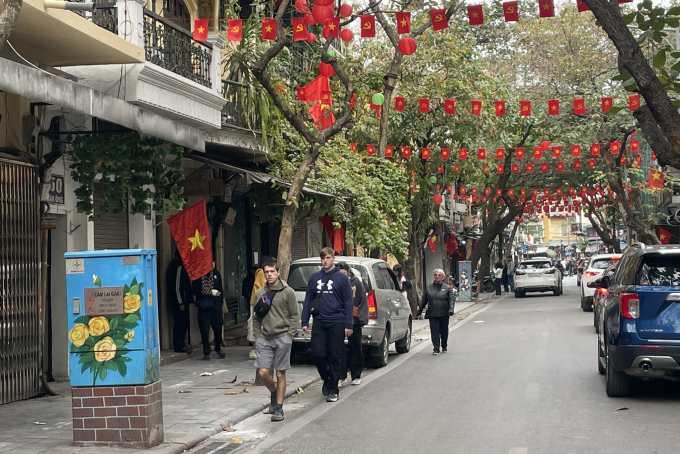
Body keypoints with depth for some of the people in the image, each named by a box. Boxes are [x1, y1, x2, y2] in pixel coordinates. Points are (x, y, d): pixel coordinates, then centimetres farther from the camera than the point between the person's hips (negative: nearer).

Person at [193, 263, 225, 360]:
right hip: (203, 307, -3)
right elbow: (196, 291, -6)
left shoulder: (216, 274, 8)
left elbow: (220, 290, 12)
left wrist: (220, 304, 5)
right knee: (204, 330, -1)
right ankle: (206, 352, 9)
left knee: (218, 327, 6)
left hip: (215, 306, 3)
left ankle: (218, 348, 29)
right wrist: (211, 292, -11)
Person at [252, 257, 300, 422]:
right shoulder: (260, 293, 9)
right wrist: (257, 336, 5)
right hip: (264, 339, 3)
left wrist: (289, 335, -8)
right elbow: (256, 317, 15)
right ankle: (274, 394, 24)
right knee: (263, 372, -5)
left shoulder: (287, 292, -2)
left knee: (280, 374, 2)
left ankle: (279, 408, 11)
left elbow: (295, 316, 0)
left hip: (282, 338, -3)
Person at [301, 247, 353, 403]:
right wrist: (305, 322, 5)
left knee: (334, 357, 1)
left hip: (337, 322, -3)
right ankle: (326, 379, 23)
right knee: (318, 354, -3)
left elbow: (348, 302, -1)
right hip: (319, 322, 3)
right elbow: (308, 301, 11)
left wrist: (348, 324, -7)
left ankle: (332, 390, 11)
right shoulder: (314, 278, 9)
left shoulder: (341, 278, 0)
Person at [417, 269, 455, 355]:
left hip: (444, 314, -1)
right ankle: (436, 349, -4)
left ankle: (444, 347, 26)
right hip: (432, 314, 1)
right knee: (434, 331, -5)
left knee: (444, 331, 9)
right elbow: (423, 300, 15)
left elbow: (452, 299, -4)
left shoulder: (447, 288, 3)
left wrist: (451, 309, -18)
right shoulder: (428, 287, 10)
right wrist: (419, 310, 12)